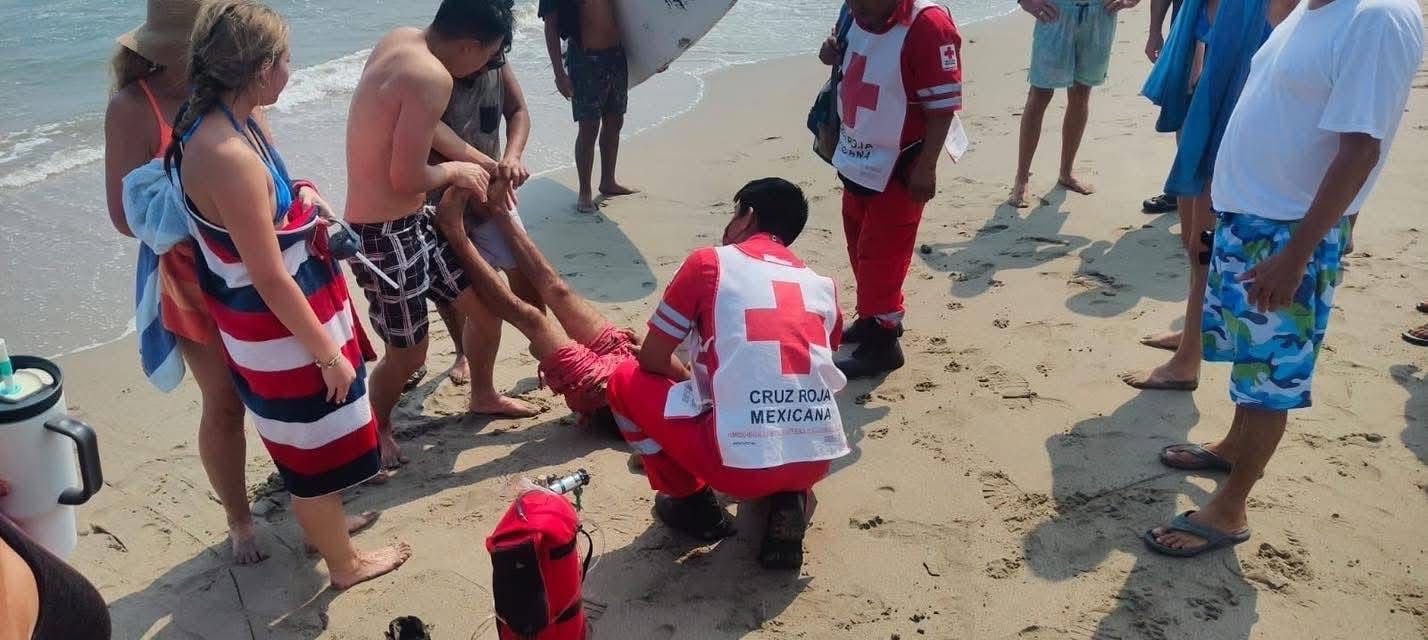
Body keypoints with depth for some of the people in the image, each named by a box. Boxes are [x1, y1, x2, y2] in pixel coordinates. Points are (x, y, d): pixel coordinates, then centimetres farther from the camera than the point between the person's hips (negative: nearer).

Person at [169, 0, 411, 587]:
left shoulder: (220, 120, -2)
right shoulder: (228, 155, -31)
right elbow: (270, 279, -25)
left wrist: (295, 197, 6)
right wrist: (328, 351, -17)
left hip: (280, 311, 10)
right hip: (276, 327, -10)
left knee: (309, 436, 28)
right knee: (314, 444, 11)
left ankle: (323, 523, 51)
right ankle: (344, 562, 33)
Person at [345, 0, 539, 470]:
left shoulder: (401, 40, 3)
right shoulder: (432, 77, -26)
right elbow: (407, 179, -26)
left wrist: (483, 165, 15)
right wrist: (455, 171, -7)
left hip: (413, 223, 9)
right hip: (385, 235, -9)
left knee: (486, 301, 18)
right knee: (408, 354, 9)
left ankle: (483, 396, 40)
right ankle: (376, 432, 37)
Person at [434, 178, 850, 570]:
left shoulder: (710, 263, 1)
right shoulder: (822, 286, 14)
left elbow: (651, 359, 7)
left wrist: (695, 382, 29)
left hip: (739, 462, -5)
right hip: (816, 462, 5)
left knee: (625, 375, 16)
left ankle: (691, 501, 18)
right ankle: (788, 499, 15)